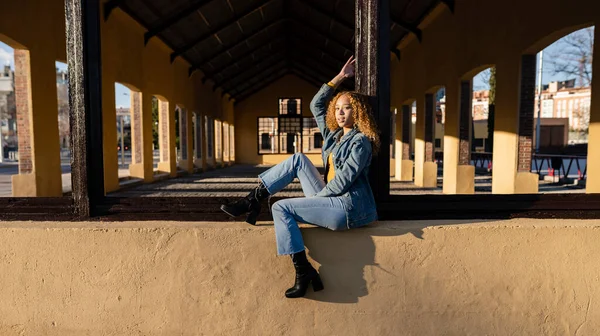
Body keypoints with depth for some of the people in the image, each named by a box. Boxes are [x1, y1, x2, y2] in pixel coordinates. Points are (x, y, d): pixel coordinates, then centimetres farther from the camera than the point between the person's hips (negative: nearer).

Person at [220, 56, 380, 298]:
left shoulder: (360, 141, -8)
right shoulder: (334, 135, 16)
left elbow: (344, 179, -17)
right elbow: (316, 105, 21)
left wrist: (316, 196, -7)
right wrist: (339, 78, 20)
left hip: (348, 208, -8)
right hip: (332, 198, 8)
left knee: (281, 208, -11)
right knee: (298, 160, 4)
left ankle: (304, 273, -8)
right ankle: (252, 201, 1)